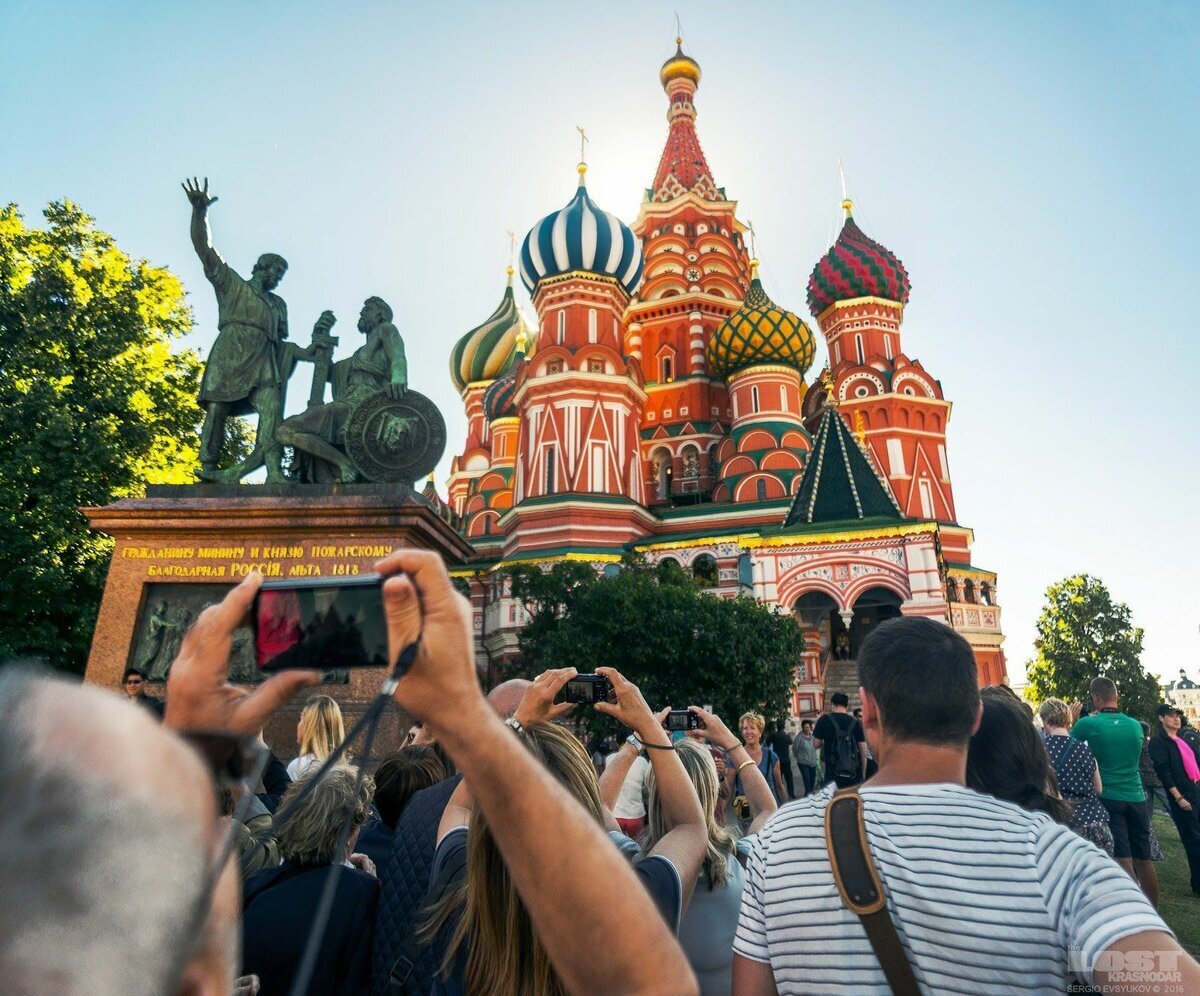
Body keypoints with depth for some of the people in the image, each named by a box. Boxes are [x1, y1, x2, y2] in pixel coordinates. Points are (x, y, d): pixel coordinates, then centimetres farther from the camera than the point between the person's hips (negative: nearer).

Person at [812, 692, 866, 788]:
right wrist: (863, 775, 11)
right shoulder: (855, 722, 2)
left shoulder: (825, 720, -3)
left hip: (833, 773, -3)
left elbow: (816, 744, 0)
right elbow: (863, 752, 3)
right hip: (854, 774, 3)